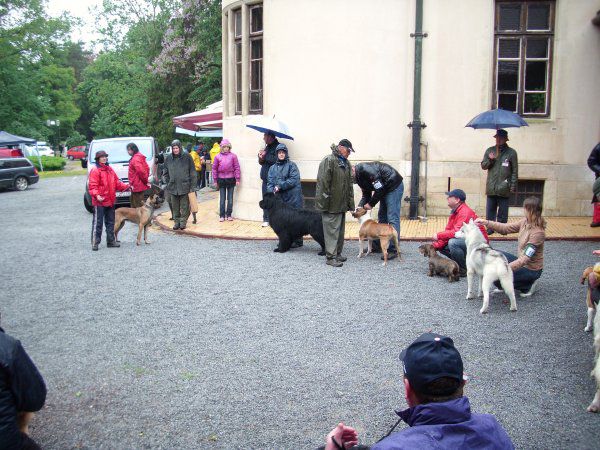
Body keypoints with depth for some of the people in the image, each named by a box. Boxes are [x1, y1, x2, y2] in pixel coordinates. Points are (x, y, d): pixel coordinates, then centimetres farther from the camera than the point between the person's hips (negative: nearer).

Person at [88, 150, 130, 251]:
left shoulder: (109, 169, 14)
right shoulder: (95, 171, -9)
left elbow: (117, 182, 16)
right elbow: (93, 186, -16)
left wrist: (126, 186, 4)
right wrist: (96, 195, -31)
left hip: (110, 201, 8)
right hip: (99, 201, -8)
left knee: (110, 222, 14)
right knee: (97, 223, -5)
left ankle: (111, 241, 24)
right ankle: (95, 243, 0)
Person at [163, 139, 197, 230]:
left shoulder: (187, 157, -3)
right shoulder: (168, 158, 6)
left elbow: (192, 172, -2)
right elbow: (165, 172, 18)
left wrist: (192, 185, -6)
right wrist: (168, 182, 7)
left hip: (185, 186, -3)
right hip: (173, 187, 3)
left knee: (184, 206, 1)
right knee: (175, 207, 8)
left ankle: (183, 222, 11)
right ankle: (177, 222, 18)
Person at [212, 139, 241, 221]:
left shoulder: (233, 156, -3)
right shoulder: (217, 157, 0)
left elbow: (237, 167, -2)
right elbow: (214, 168, 4)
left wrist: (237, 179, -4)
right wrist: (215, 180, 4)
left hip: (231, 179, -1)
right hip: (221, 179, 1)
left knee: (230, 198, 8)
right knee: (222, 199, 7)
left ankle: (229, 215, 17)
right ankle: (222, 215, 14)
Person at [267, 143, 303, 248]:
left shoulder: (292, 165, 0)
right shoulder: (273, 168, 14)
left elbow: (294, 180, -12)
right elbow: (269, 182, 7)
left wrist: (280, 186, -16)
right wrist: (272, 190, -14)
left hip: (293, 199, -4)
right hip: (279, 199, 4)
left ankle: (297, 241, 8)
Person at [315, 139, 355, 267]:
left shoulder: (346, 163, 16)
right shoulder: (329, 160, -12)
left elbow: (349, 184, 21)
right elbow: (323, 183, -18)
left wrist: (350, 203, 16)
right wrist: (324, 202, -21)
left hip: (342, 204, 9)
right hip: (331, 204, -9)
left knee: (340, 230, 14)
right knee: (332, 230, -5)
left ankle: (337, 253, 24)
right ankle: (330, 257, 0)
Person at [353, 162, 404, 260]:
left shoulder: (364, 169, -24)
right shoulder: (359, 177, 7)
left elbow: (379, 188, -25)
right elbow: (366, 195, 11)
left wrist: (371, 204, -15)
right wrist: (359, 207, -6)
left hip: (394, 186, -10)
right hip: (385, 189, 10)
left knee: (392, 219, -11)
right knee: (382, 217, 14)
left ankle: (393, 250, -10)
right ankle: (378, 245, 22)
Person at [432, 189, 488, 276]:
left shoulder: (465, 212, -22)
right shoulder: (454, 212, 8)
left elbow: (457, 232, -31)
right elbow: (448, 231, 4)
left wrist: (438, 235, -22)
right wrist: (434, 246, -8)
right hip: (466, 240, 10)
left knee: (453, 242, -32)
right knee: (441, 246, 2)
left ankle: (464, 269, -14)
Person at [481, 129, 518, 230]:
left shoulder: (511, 152, 1)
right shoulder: (489, 151, 10)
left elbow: (515, 171, 0)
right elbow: (483, 166, 12)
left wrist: (513, 186, -6)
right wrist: (490, 160, -9)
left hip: (504, 188, -3)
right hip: (491, 187, 3)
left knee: (502, 212, 3)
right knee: (490, 210, 7)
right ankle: (489, 228, 16)